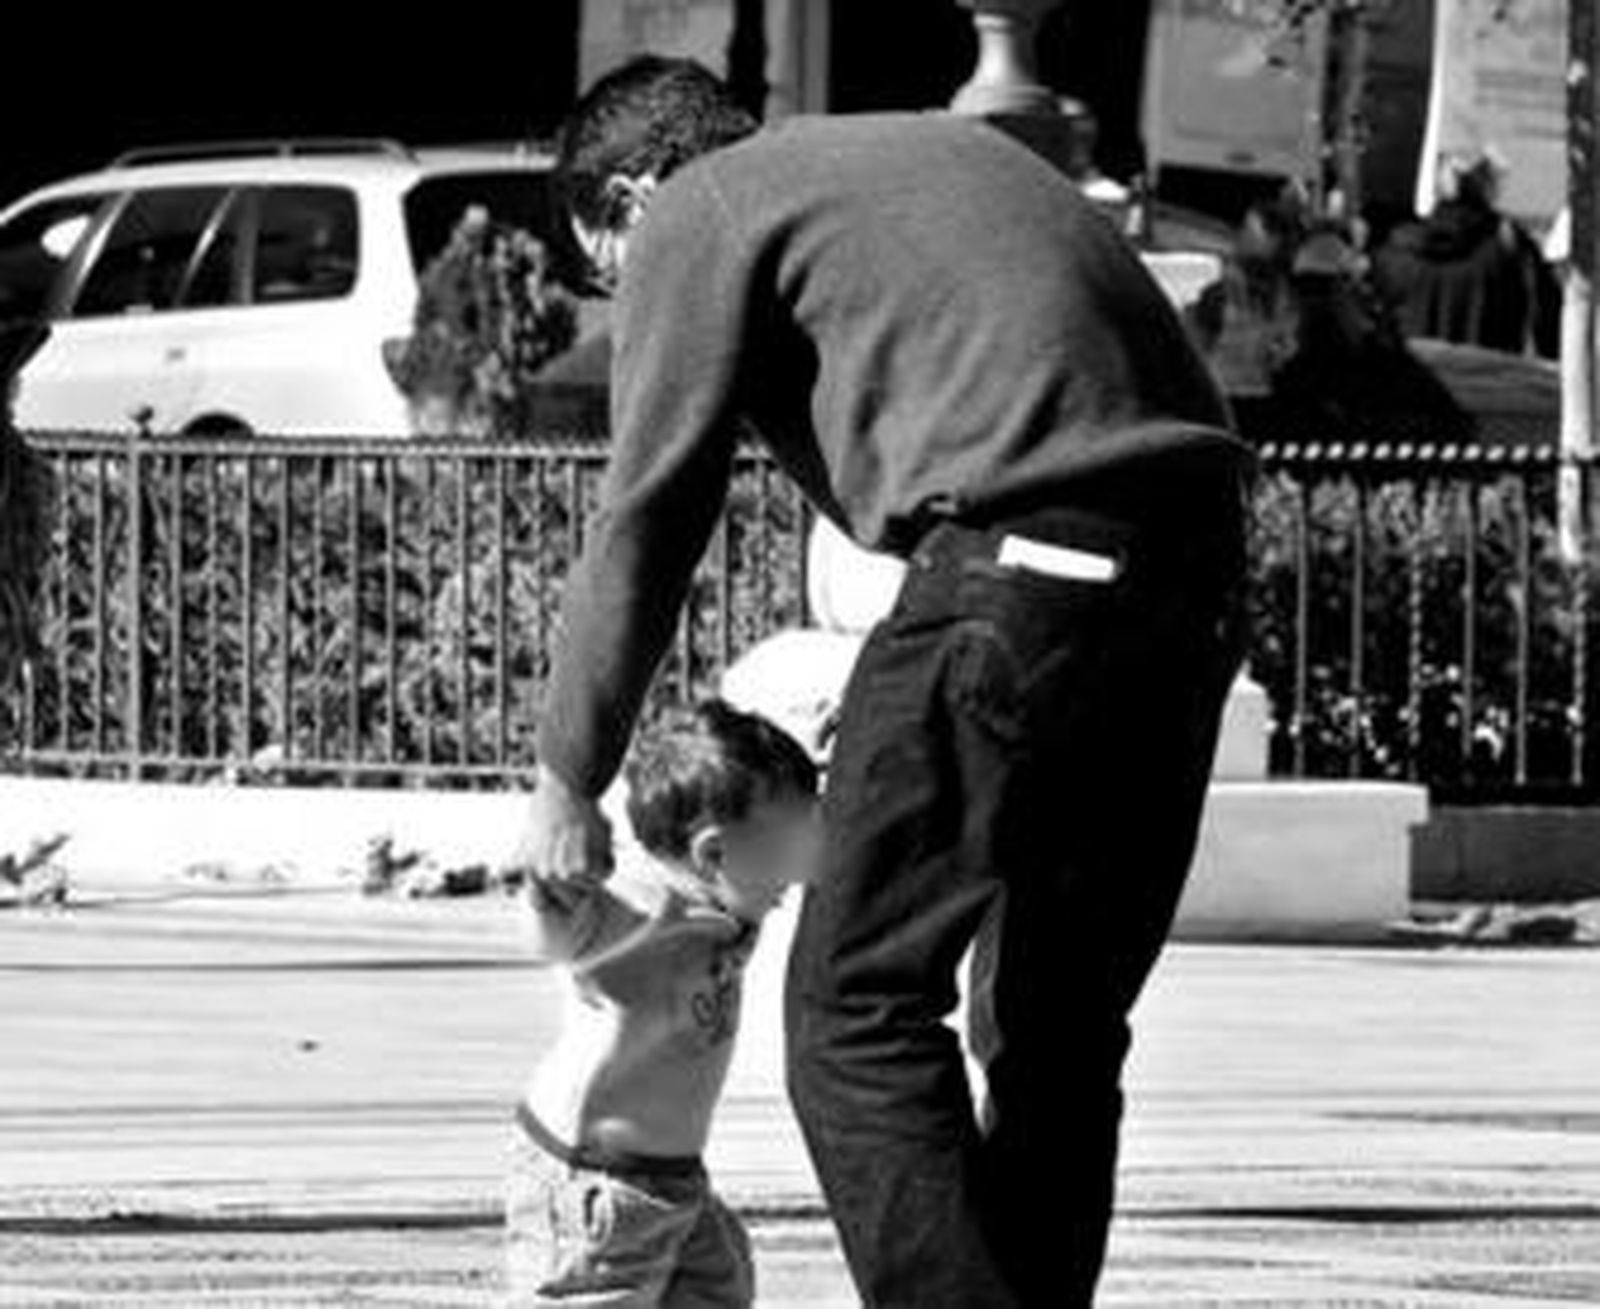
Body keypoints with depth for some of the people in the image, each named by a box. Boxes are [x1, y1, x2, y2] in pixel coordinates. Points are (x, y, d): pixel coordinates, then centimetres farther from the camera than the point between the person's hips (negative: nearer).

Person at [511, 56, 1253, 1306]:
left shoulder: (695, 215, 9)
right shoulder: (940, 145, 32)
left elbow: (647, 518, 6)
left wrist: (568, 781, 14)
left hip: (1018, 558, -8)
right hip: (1195, 552, 8)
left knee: (857, 1010, -3)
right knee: (1063, 1025, 15)